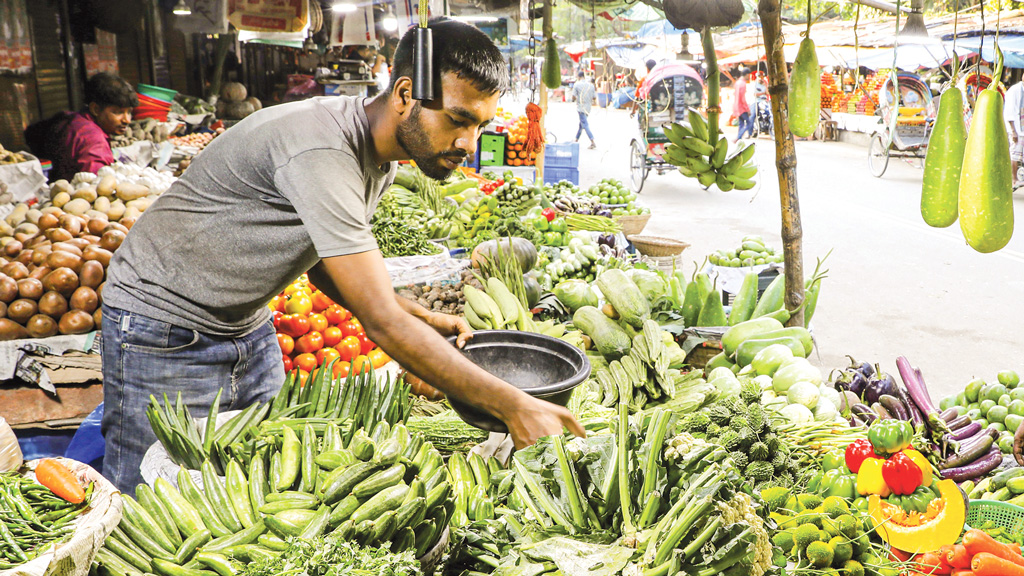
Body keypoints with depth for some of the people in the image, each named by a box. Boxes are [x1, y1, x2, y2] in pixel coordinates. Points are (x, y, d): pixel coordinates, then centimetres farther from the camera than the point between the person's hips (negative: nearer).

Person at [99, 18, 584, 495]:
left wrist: (423, 319, -4)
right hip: (164, 331, -8)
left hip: (248, 325, 8)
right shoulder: (322, 150, -33)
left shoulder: (381, 154, -2)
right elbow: (381, 321, -35)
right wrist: (511, 405, -34)